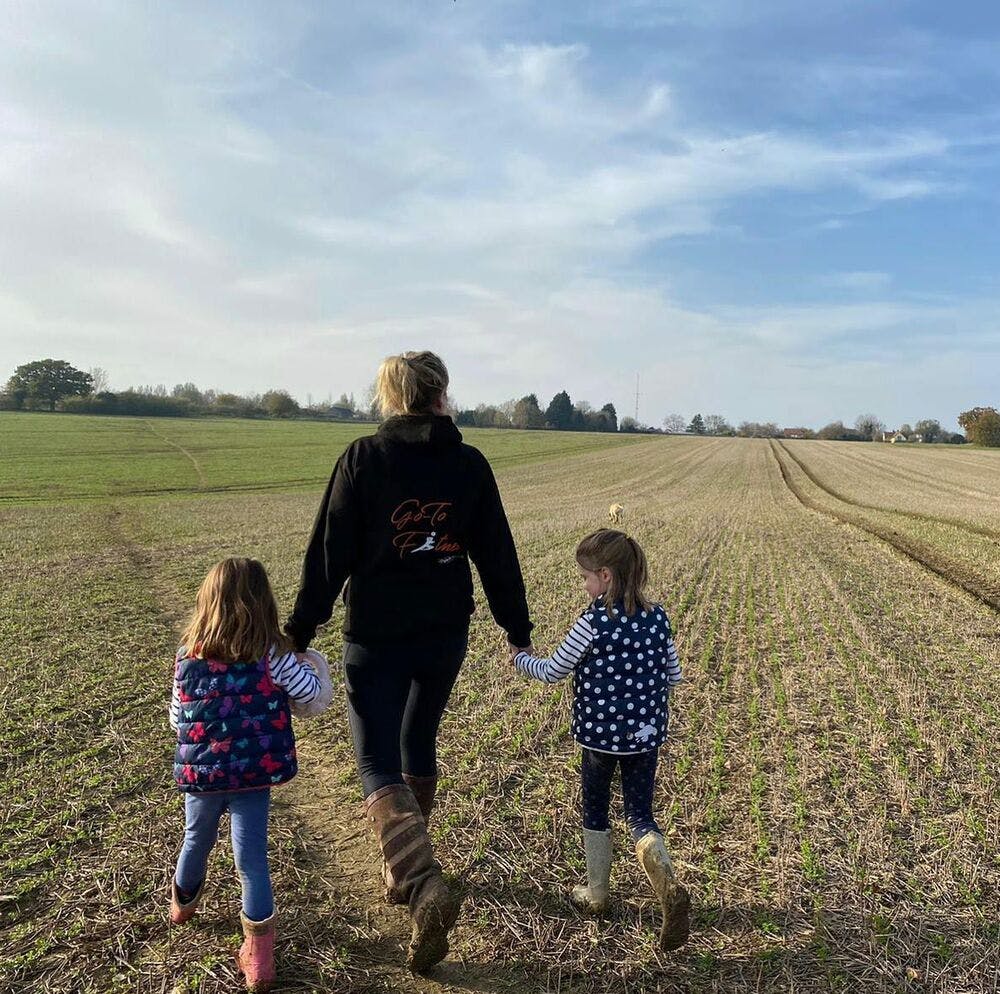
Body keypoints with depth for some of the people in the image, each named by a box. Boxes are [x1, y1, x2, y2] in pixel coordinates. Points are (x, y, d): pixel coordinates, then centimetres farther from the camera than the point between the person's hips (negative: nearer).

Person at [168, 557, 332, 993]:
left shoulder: (187, 658, -6)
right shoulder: (273, 656, -16)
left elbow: (177, 720, 5)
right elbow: (314, 698, -8)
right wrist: (315, 661, 10)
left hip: (200, 775, 3)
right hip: (254, 777, -3)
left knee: (197, 840, 28)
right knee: (251, 857, 8)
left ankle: (183, 902, 55)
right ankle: (258, 955, 12)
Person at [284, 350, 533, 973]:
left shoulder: (363, 459, -8)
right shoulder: (471, 465, -1)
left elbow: (330, 551, -8)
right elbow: (498, 555, 3)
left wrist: (302, 630, -1)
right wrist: (519, 630, 13)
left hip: (375, 638, -3)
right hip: (446, 636, 4)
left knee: (379, 764, 3)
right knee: (418, 747, 22)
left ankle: (426, 886, -15)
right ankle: (405, 871, 37)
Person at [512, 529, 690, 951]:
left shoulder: (594, 621, -18)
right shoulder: (657, 617, -2)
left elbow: (553, 672, -10)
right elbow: (674, 676, 7)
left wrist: (520, 659, 7)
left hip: (599, 733, -4)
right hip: (646, 734, 4)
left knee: (595, 811, 17)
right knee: (641, 815, 12)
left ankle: (596, 893, 31)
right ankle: (669, 885, -11)